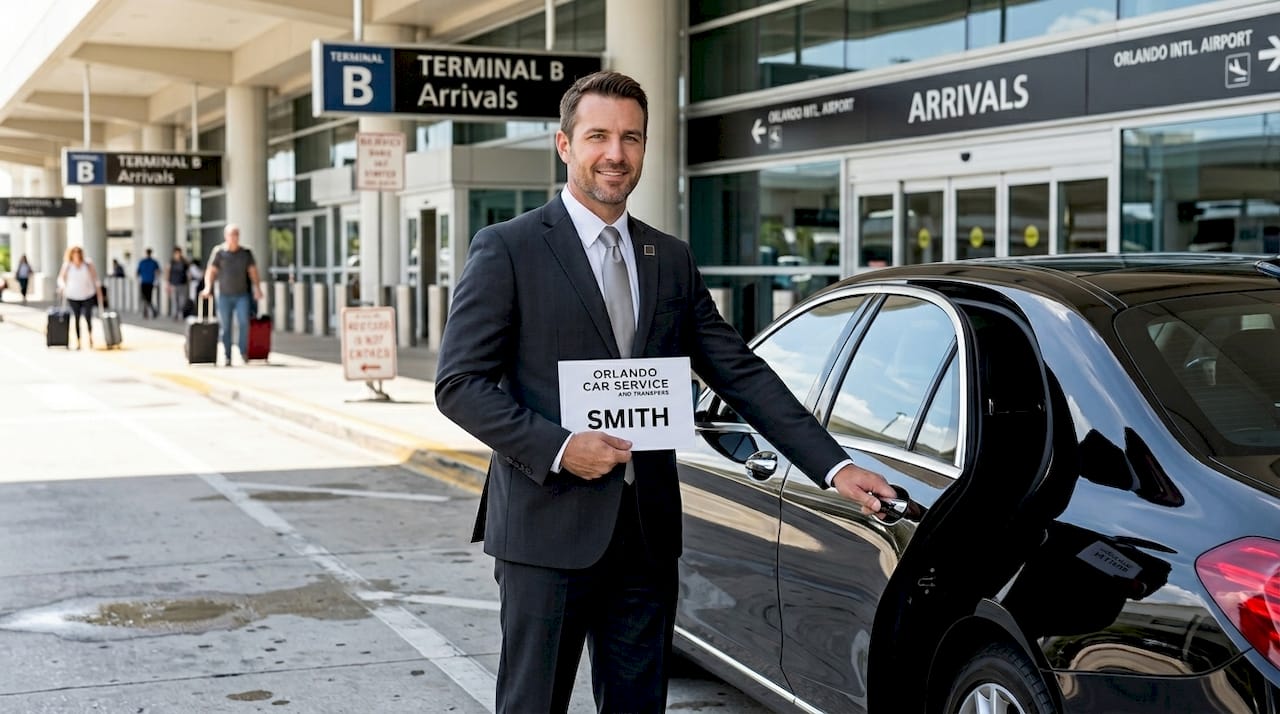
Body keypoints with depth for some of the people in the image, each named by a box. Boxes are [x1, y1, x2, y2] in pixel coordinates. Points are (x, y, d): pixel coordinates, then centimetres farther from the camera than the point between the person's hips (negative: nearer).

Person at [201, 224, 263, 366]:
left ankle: (243, 352, -4)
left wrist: (257, 288, -3)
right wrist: (208, 288, -16)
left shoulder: (246, 253, 6)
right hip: (224, 296, -1)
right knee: (226, 327, 2)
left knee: (244, 322, -16)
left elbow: (253, 271, 7)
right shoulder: (219, 252, 1)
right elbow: (211, 271, -3)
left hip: (242, 295, 1)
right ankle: (227, 357, 8)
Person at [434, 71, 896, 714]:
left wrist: (834, 467, 1)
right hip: (548, 531, -4)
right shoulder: (507, 250, -4)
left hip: (648, 535, 5)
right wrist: (556, 448, -19)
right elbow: (459, 382, -7)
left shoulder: (671, 259, 11)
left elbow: (741, 373, 9)